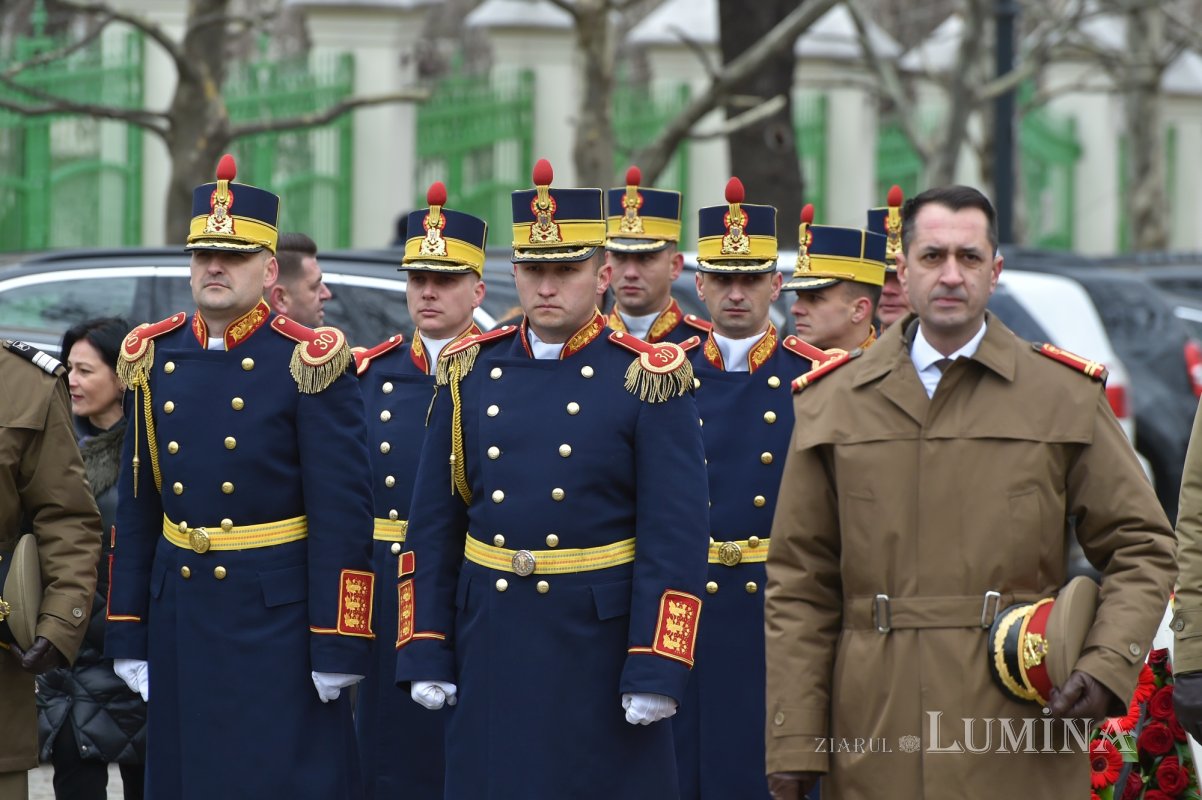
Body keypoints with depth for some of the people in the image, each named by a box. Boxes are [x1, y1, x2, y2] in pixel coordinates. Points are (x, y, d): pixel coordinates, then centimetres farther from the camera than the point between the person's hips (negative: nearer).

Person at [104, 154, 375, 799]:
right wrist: (128, 636, 9)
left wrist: (339, 646, -14)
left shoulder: (308, 361, -8)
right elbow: (136, 507, 11)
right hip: (179, 612, 5)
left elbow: (342, 511, -11)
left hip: (278, 610, -5)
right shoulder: (156, 358, 7)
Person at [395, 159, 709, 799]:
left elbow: (675, 537, -9)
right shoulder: (470, 373, 7)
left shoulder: (649, 379, -5)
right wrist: (425, 653, 3)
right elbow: (432, 528, 8)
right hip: (490, 643, 3)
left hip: (601, 642, -3)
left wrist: (656, 670, -15)